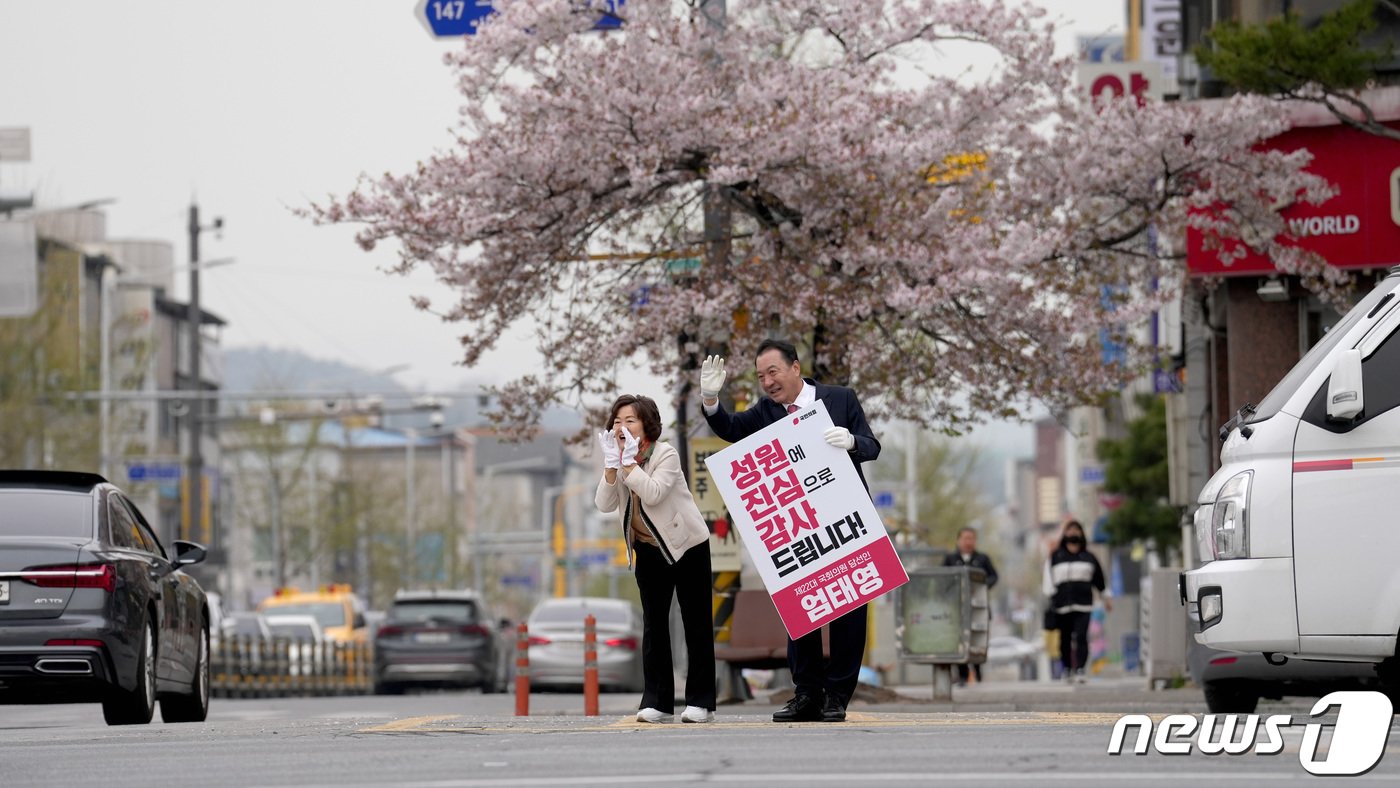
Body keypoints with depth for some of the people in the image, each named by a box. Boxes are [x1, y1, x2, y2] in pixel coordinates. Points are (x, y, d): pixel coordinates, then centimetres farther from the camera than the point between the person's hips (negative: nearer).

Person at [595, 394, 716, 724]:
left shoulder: (666, 454, -16)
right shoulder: (618, 460, 1)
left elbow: (652, 494, -30)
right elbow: (604, 505, -11)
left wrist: (629, 462, -28)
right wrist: (611, 464, -21)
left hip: (687, 545, -5)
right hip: (648, 549, 5)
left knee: (696, 622, -3)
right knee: (653, 623, 1)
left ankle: (701, 702, -1)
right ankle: (657, 702, 1)